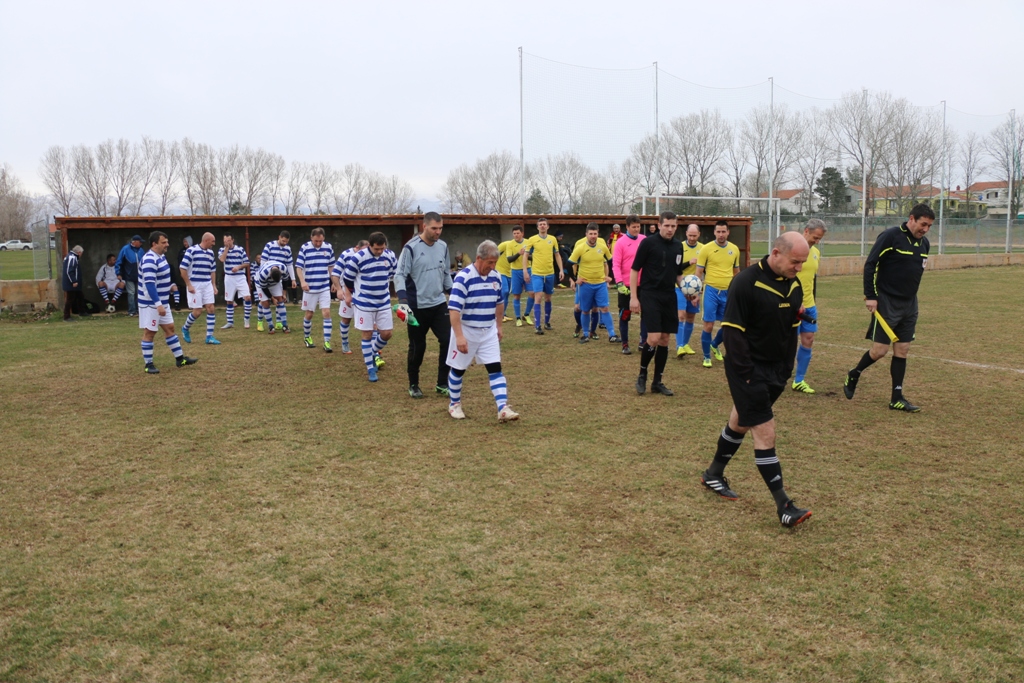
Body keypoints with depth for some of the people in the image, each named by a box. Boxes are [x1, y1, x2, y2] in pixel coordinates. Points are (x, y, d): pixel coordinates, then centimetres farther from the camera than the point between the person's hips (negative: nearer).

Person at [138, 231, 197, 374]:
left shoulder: (161, 256, 8)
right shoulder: (149, 260, -23)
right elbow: (149, 284, -29)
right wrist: (158, 304, -33)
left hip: (162, 302, 10)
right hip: (150, 304, -10)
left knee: (169, 328, 13)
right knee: (149, 332, -1)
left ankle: (180, 359, 21)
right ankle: (148, 365, 7)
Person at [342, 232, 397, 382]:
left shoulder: (390, 256, -5)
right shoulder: (358, 258, -19)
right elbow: (348, 278, -4)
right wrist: (348, 295, 9)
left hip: (384, 302, 4)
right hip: (364, 303, -4)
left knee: (386, 333, 4)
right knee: (367, 335, 2)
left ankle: (373, 353, 33)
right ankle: (370, 369, 14)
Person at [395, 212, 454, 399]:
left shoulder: (443, 246, 5)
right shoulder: (411, 248, -13)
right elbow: (399, 275, -15)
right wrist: (402, 301, -26)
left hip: (439, 304, 5)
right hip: (417, 307, -5)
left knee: (448, 341, -3)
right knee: (417, 347, 6)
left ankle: (442, 384, 11)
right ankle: (413, 385, 25)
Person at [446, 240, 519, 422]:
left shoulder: (495, 277, 1)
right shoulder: (463, 277, -20)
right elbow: (454, 308, -24)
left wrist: (499, 326, 19)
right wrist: (459, 336, -28)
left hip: (489, 332, 5)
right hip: (466, 331, -5)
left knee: (495, 368, -3)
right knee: (458, 369, 10)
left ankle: (503, 409, -6)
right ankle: (454, 404, 29)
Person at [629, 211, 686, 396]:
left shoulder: (678, 246, 10)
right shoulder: (648, 243, -7)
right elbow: (634, 270, -5)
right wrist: (633, 297, -11)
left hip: (669, 298, 6)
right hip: (650, 296, -6)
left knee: (664, 339, 7)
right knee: (654, 338, -14)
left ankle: (657, 382, 16)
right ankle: (642, 374, 9)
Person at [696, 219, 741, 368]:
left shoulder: (734, 249, 6)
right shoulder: (706, 248, -6)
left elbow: (736, 271, 17)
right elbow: (699, 272, -2)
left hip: (728, 292, 4)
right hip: (711, 290, -4)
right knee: (709, 325, -4)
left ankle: (714, 345, 36)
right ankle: (707, 357, 13)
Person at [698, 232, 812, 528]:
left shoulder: (794, 285, 4)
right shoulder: (746, 282, -18)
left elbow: (792, 328, 15)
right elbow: (733, 331, -18)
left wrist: (786, 370, 11)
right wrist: (746, 375, -19)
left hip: (776, 370, 7)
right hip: (749, 370, -7)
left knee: (740, 422, 19)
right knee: (765, 432, -8)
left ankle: (713, 474, 38)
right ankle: (784, 506, -3)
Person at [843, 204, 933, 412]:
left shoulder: (924, 243, 9)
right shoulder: (890, 237, -13)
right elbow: (870, 265, -14)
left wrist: (910, 297, 19)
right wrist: (870, 296, -17)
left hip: (909, 305, 7)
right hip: (886, 303, -7)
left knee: (902, 350, 6)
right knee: (879, 350, -7)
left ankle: (897, 398, 12)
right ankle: (853, 375, 21)